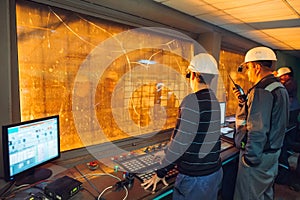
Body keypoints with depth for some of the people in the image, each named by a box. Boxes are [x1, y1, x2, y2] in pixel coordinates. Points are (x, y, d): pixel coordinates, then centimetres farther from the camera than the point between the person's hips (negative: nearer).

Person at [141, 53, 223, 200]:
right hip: (215, 172, 8)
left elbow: (180, 141, -24)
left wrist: (161, 171, -10)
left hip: (194, 177, -7)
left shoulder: (192, 101, -21)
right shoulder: (214, 101, 5)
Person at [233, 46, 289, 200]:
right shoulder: (279, 88, 10)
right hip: (273, 152, 10)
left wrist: (249, 159, -19)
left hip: (257, 156, -10)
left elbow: (257, 130, -27)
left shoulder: (261, 91, -23)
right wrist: (244, 100, 6)